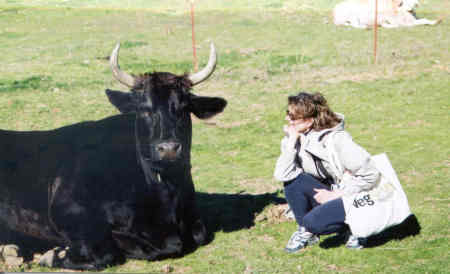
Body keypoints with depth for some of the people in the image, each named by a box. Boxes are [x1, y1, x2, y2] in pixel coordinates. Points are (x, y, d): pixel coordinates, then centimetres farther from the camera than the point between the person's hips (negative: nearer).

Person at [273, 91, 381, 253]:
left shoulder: (337, 140, -23)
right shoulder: (298, 138, -5)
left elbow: (371, 176, -22)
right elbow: (282, 175, -17)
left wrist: (336, 194, -18)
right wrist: (292, 141, -22)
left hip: (356, 197, -7)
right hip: (330, 192, 7)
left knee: (313, 222, -29)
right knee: (292, 181, -15)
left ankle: (352, 227, -1)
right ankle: (305, 232, 1)